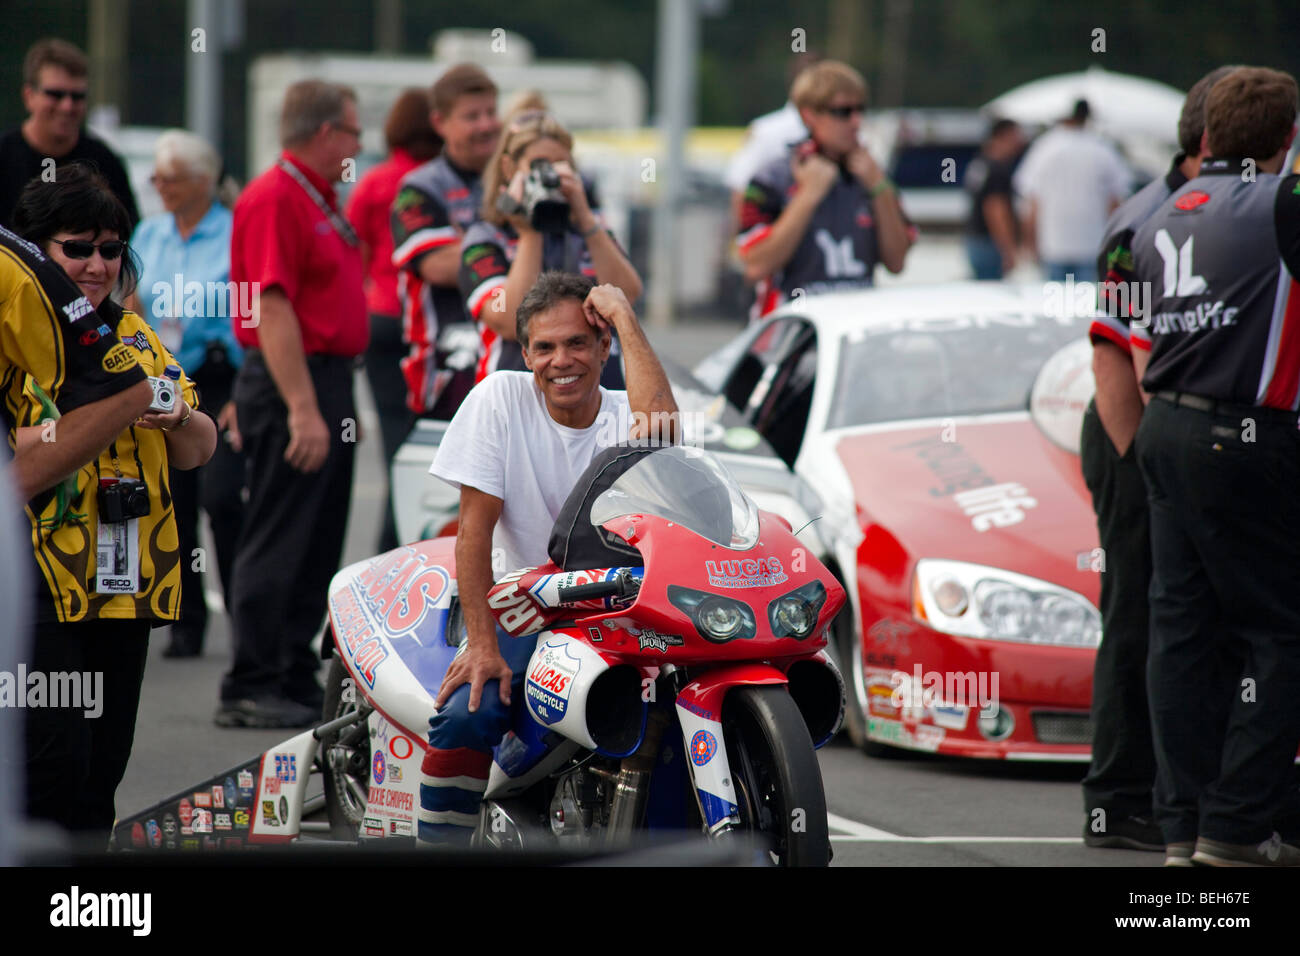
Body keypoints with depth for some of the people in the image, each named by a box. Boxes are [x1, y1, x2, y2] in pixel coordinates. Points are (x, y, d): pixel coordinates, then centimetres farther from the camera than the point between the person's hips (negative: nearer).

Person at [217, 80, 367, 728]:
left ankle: (296, 681, 18)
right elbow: (271, 308, -21)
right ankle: (249, 690, -5)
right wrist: (302, 408, -26)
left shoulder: (319, 199, 18)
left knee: (318, 547, 12)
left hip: (327, 383, 10)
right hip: (292, 383, -10)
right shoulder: (275, 199, -14)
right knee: (278, 545, -8)